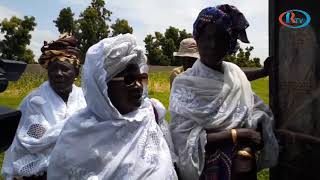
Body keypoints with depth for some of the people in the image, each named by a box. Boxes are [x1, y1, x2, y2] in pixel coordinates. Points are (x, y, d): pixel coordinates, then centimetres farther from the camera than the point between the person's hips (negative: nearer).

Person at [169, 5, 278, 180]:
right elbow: (185, 138, -19)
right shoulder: (184, 84, -13)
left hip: (241, 166, 3)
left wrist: (247, 151, -20)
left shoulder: (237, 75, -1)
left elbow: (258, 113, -3)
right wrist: (236, 134, -20)